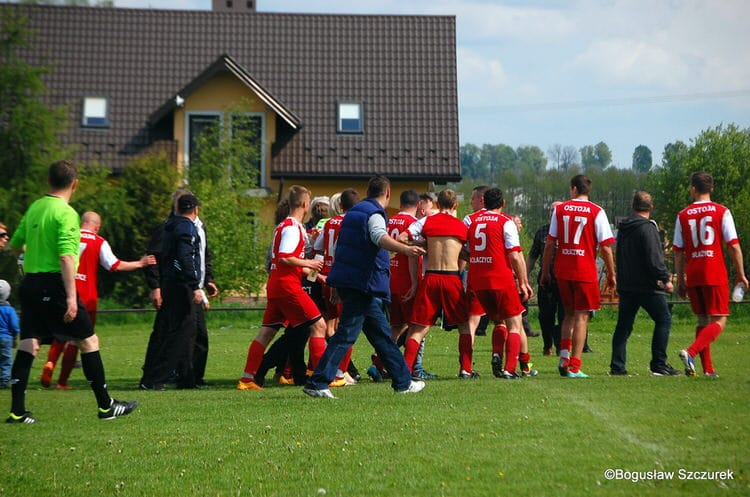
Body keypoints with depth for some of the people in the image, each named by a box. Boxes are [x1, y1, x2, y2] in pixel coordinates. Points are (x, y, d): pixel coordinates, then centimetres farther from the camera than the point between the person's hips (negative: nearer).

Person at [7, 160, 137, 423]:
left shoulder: (34, 208, 11)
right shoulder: (66, 213, -11)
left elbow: (15, 244, 21)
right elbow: (66, 256, -19)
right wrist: (71, 297, -22)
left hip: (29, 283, 7)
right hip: (54, 285, -7)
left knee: (28, 344, 6)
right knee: (88, 341, 2)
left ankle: (17, 411, 4)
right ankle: (106, 406, 7)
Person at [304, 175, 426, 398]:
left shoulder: (353, 212, 20)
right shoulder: (374, 214, -8)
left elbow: (337, 248, 26)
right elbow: (380, 237, -31)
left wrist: (338, 286, 33)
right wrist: (405, 249, -48)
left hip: (346, 280, 10)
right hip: (363, 282, -10)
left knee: (381, 333, 15)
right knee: (346, 334, -8)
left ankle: (403, 382, 22)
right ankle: (317, 383, -9)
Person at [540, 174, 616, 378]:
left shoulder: (560, 209, 4)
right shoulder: (596, 211, -3)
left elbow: (550, 243, 5)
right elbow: (605, 247, -5)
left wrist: (545, 271, 12)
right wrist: (611, 274, 5)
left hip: (562, 271, 3)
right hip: (585, 272, -3)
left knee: (569, 314, 19)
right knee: (581, 317, 4)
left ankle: (564, 355, 5)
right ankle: (574, 367, 2)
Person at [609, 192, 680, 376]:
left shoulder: (623, 228, 13)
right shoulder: (647, 228, -12)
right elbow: (654, 259, -18)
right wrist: (665, 278, -12)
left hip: (625, 285, 8)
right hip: (646, 285, -7)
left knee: (623, 325, 9)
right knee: (663, 319, 2)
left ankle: (617, 366, 5)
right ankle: (659, 364, -2)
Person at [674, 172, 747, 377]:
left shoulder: (683, 215, 5)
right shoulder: (722, 212, -1)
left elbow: (678, 251, 6)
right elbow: (733, 246, -4)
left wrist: (680, 280, 12)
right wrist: (740, 274, 5)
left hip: (692, 276, 4)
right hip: (715, 275, -3)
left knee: (703, 321, 14)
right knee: (719, 321, -1)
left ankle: (708, 369, 10)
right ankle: (690, 352, -23)